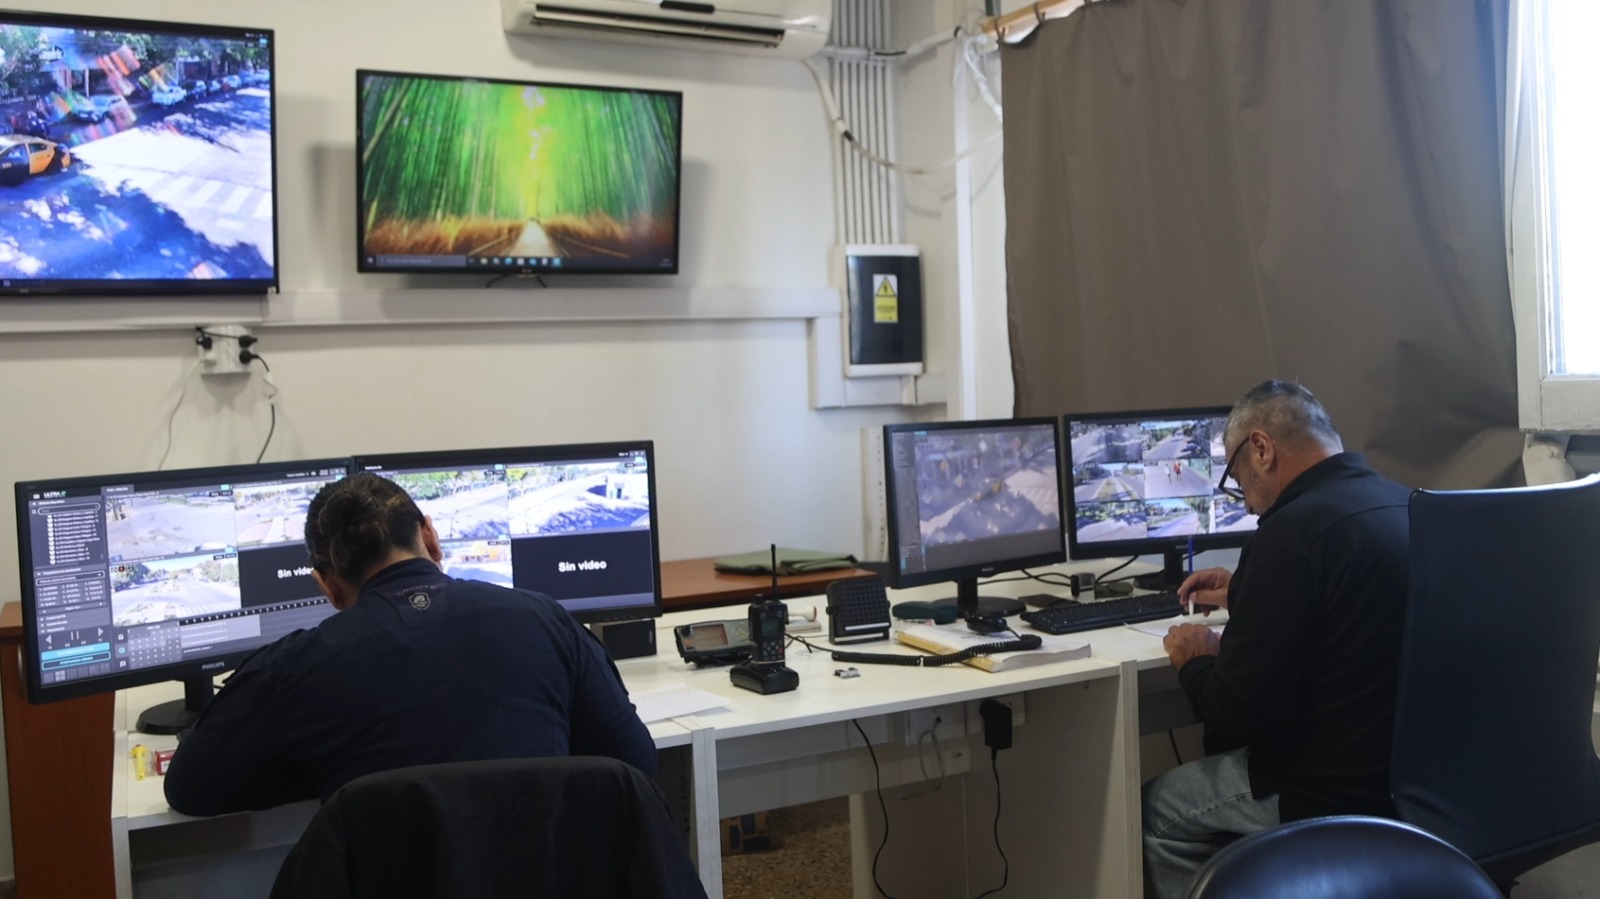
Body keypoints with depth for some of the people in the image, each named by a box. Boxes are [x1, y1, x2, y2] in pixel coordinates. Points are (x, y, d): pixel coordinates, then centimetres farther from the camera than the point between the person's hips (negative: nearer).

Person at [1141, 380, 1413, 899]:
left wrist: (1194, 662, -2)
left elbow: (1237, 713, -22)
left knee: (1156, 811, 8)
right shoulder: (1403, 504, 3)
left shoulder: (1293, 531, -23)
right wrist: (1245, 595, 22)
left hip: (1339, 797, -9)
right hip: (1415, 766, 9)